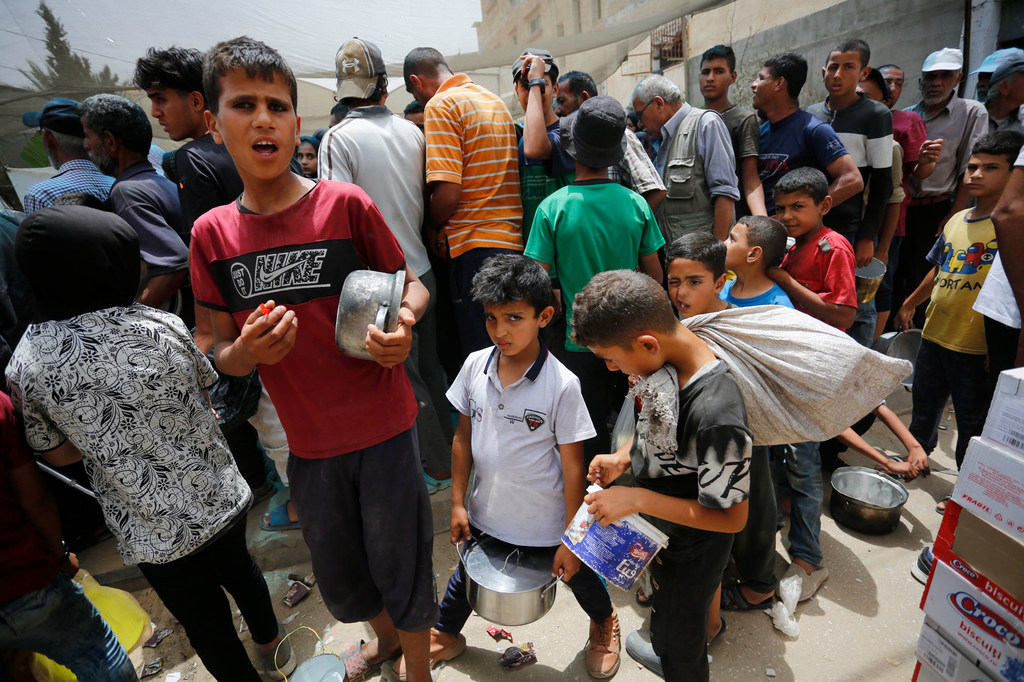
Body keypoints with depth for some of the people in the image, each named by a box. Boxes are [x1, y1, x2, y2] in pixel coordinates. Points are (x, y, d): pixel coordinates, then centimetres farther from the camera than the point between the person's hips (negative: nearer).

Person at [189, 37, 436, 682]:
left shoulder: (346, 204, -10)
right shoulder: (212, 233, -1)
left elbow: (413, 285, -2)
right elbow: (222, 353, 5)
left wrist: (402, 321, -23)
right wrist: (247, 351, -18)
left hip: (384, 427, -3)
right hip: (308, 441, 4)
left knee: (400, 561, 12)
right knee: (338, 569, 23)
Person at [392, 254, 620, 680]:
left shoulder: (561, 384, -24)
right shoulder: (475, 366, -12)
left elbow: (573, 465, -16)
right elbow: (464, 437, 0)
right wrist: (458, 502, 3)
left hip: (547, 520, -3)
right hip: (486, 512, 4)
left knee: (577, 575, 22)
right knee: (468, 571, 26)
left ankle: (604, 623, 57)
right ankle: (444, 635, 57)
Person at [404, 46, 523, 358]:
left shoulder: (440, 105, -5)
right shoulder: (496, 101, 20)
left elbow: (447, 191, -15)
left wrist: (433, 228, 2)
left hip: (474, 245, -8)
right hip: (514, 241, 8)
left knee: (480, 350, -1)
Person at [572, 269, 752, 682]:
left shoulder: (717, 417, -41)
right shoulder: (665, 361, -16)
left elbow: (731, 517, -29)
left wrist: (636, 499, -31)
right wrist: (623, 458, -11)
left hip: (693, 550, -7)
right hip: (658, 529, 8)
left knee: (680, 636, 22)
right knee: (662, 606, 36)